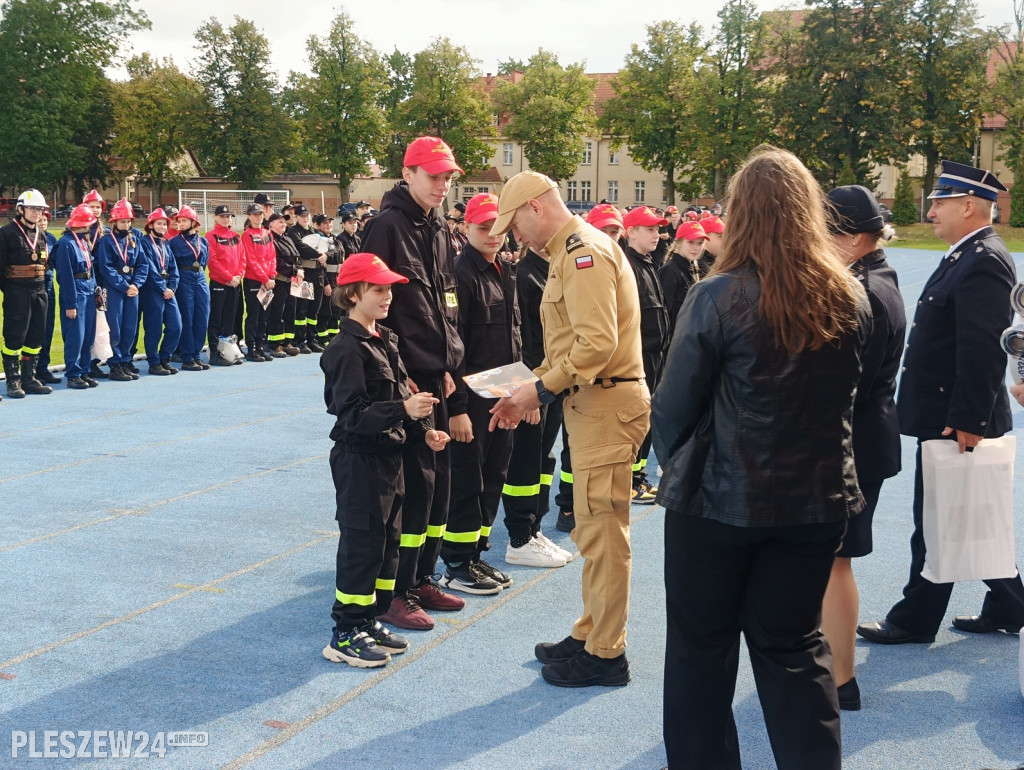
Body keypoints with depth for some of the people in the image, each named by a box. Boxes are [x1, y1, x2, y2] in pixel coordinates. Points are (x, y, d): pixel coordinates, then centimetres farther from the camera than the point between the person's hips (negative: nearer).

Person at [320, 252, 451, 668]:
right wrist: (404, 410, -30)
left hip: (390, 456, 9)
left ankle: (369, 622, 26)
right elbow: (352, 414, -22)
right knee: (361, 543, -4)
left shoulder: (386, 341, 12)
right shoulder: (347, 350, -17)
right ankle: (345, 635, 7)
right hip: (359, 460, -9)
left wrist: (424, 431, 5)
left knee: (388, 540, 14)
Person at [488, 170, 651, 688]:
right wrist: (529, 392, 11)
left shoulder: (584, 252, -15)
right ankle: (591, 634, 27)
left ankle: (605, 654, 6)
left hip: (607, 405, -11)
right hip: (589, 404, 11)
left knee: (601, 532, -3)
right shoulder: (570, 252, 18)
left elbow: (598, 344, -26)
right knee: (593, 530, 17)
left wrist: (541, 390, -16)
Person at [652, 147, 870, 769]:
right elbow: (848, 397, 11)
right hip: (818, 500, 4)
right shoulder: (852, 299, -1)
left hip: (719, 501, -4)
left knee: (702, 648, 13)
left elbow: (674, 405, -10)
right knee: (796, 647, 16)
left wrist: (677, 467, 8)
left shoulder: (719, 298, -17)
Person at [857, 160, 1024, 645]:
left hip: (956, 422, -10)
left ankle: (915, 620, 12)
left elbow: (982, 350, -24)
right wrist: (967, 419, 17)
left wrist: (966, 419, -25)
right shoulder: (969, 257, 14)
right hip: (952, 418, 10)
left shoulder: (983, 262, -18)